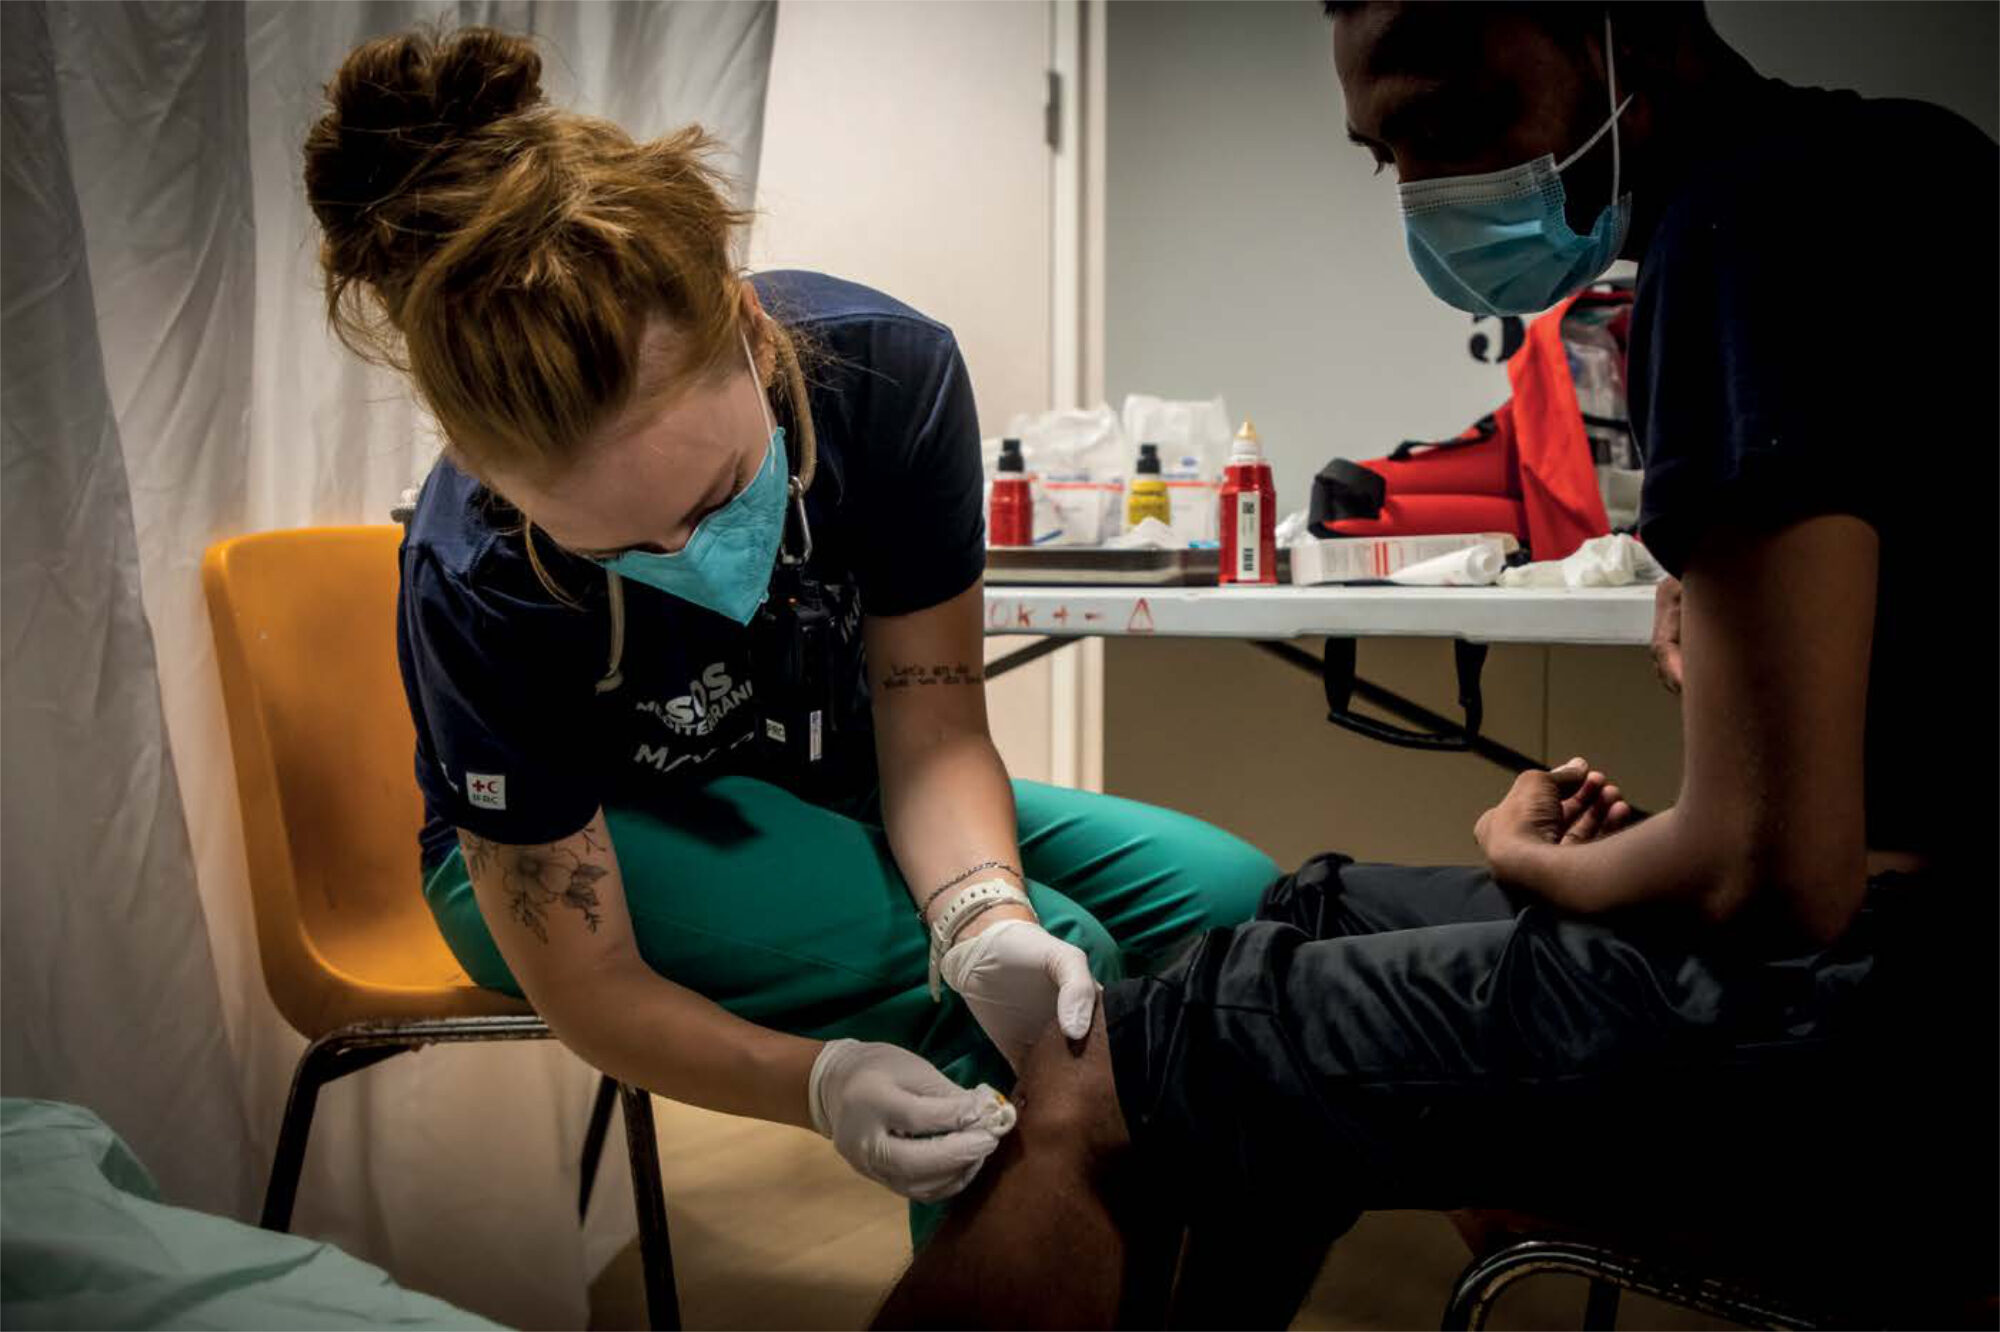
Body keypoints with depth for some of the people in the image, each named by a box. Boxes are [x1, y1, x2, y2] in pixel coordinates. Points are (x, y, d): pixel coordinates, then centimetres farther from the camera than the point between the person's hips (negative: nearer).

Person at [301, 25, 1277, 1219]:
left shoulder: (890, 372, -25)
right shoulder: (479, 587, -32)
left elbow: (931, 730, -19)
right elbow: (586, 982, -25)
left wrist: (986, 915, -41)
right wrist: (818, 1082, -44)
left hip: (828, 795, 5)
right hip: (574, 855, -4)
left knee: (1236, 901, -12)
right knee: (1072, 947, -29)